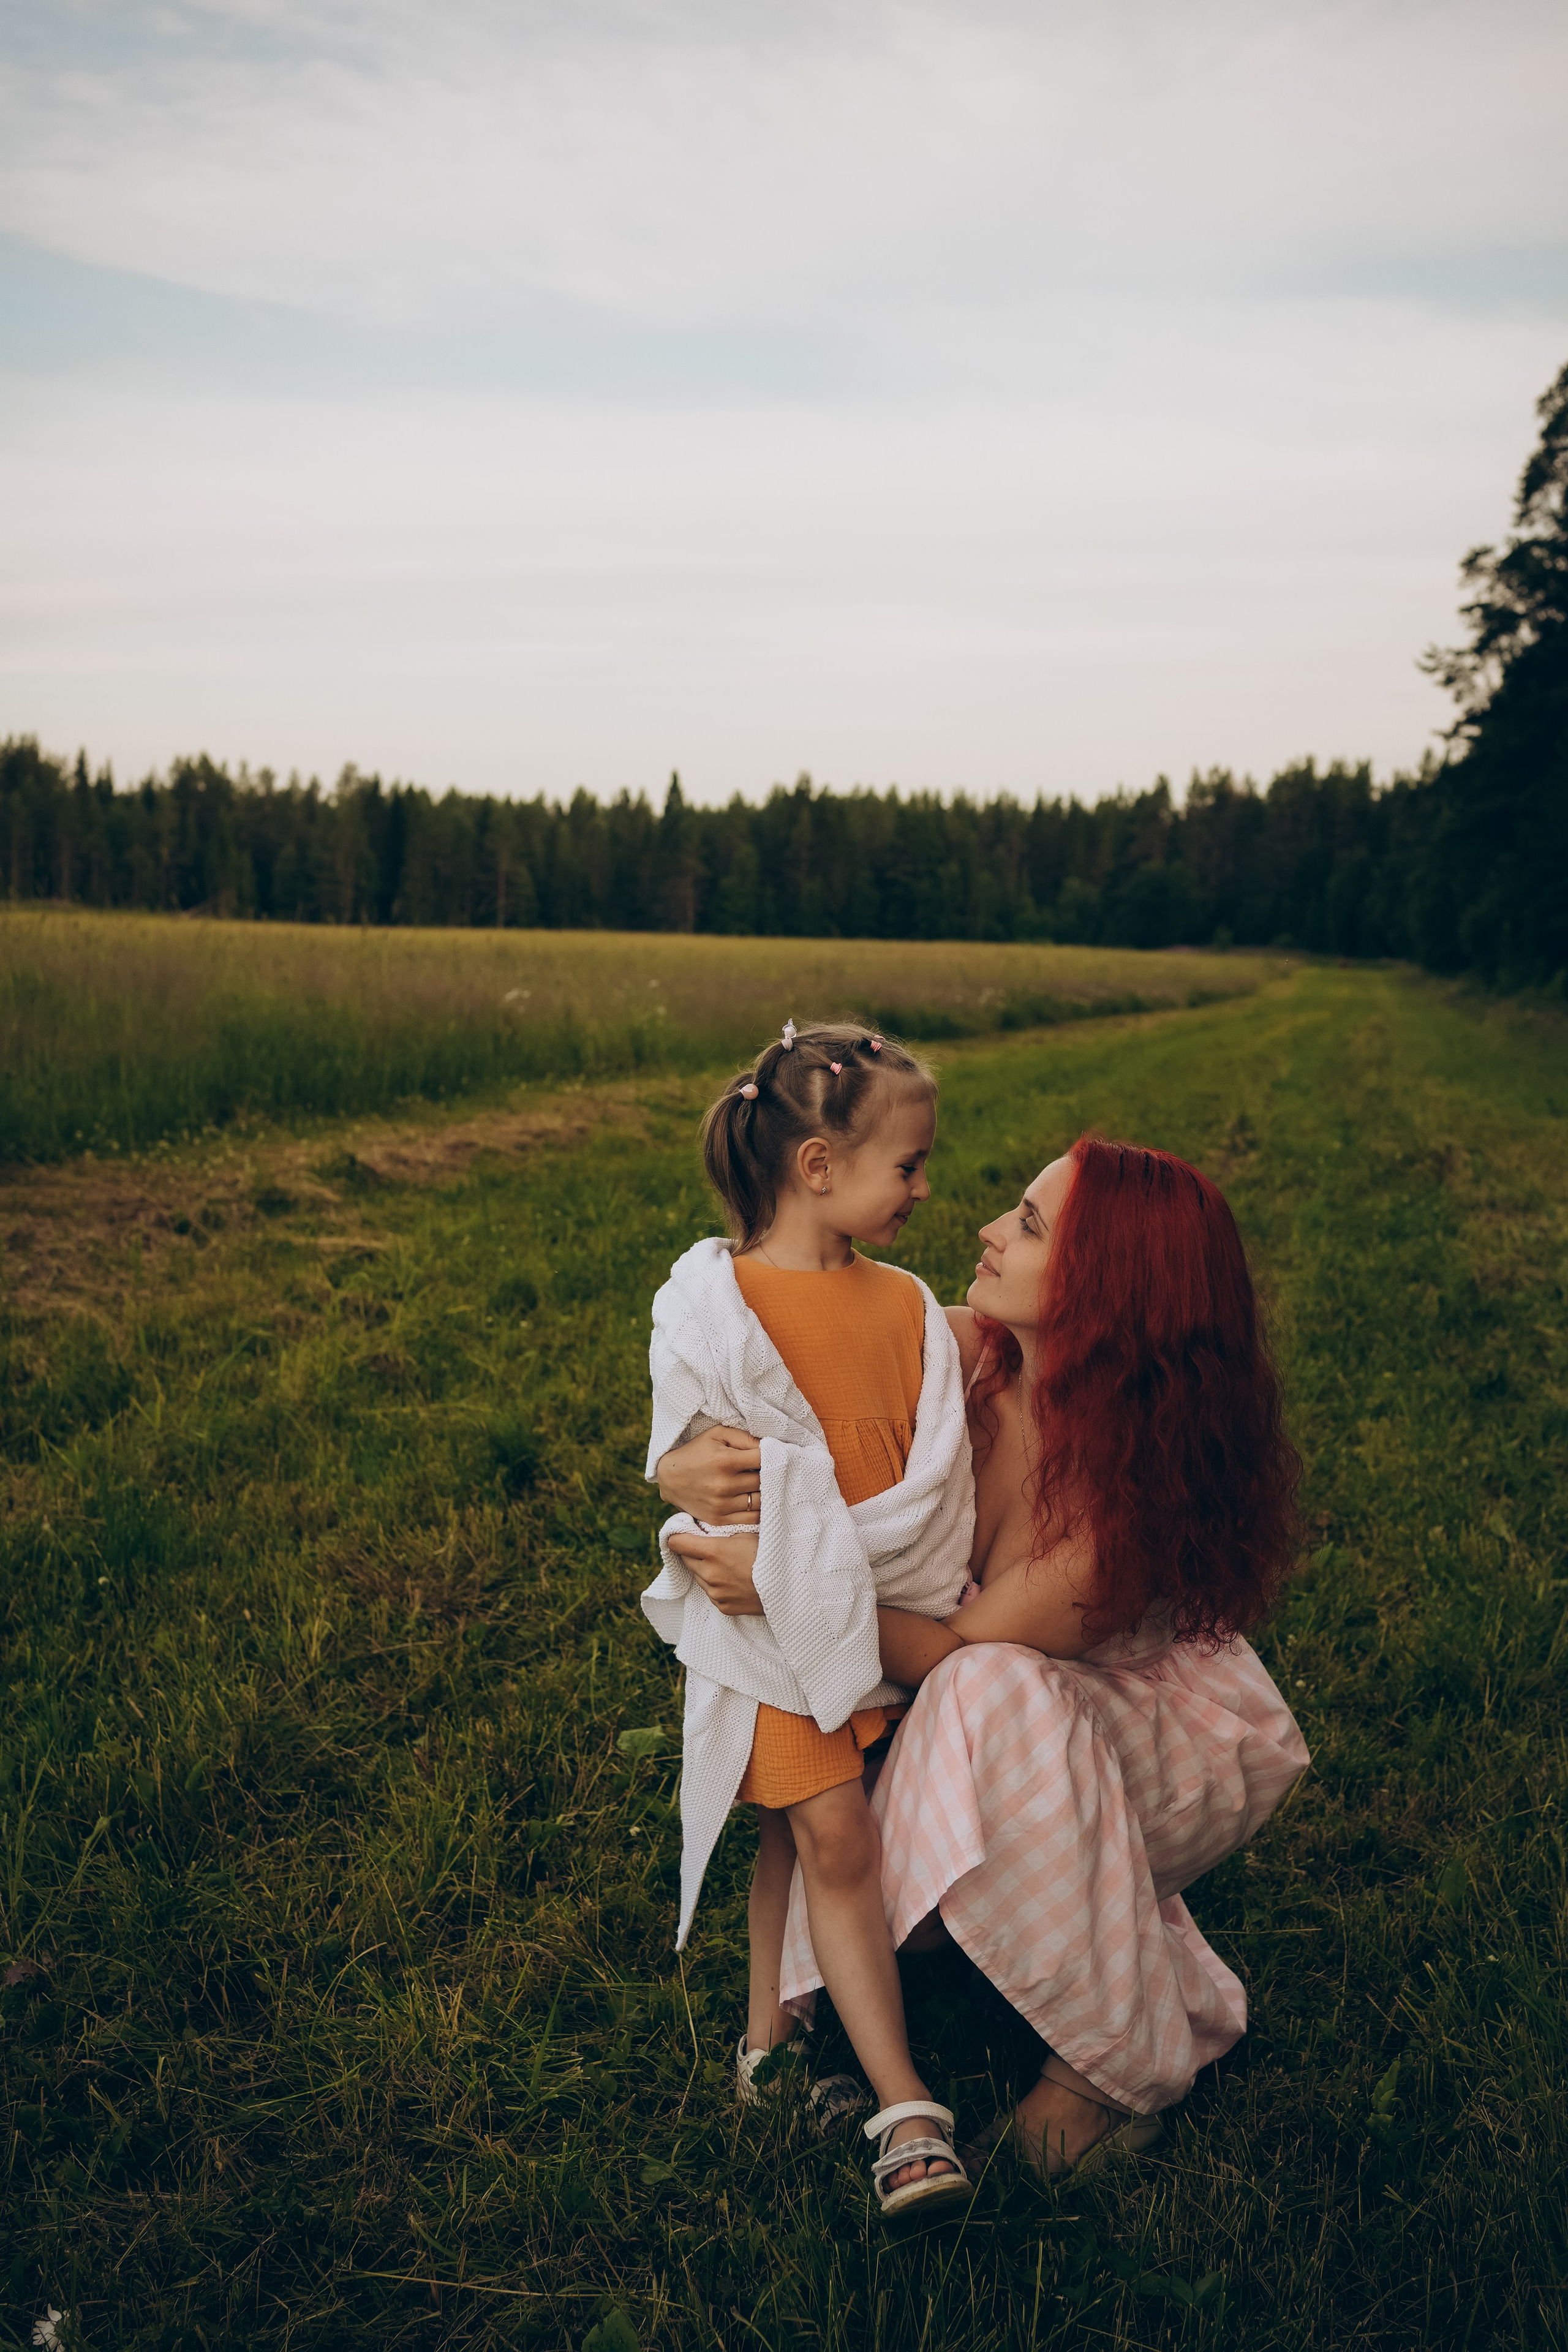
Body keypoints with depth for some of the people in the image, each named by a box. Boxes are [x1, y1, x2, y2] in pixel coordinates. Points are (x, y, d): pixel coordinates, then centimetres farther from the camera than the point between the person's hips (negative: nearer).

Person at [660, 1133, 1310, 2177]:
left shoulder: (1134, 1472, -34)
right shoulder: (961, 1353, -19)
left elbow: (958, 1649, -28)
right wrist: (689, 1465, -29)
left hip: (1177, 1737, -5)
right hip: (1024, 1725, 5)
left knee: (992, 1694, -35)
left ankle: (1119, 2064, -18)